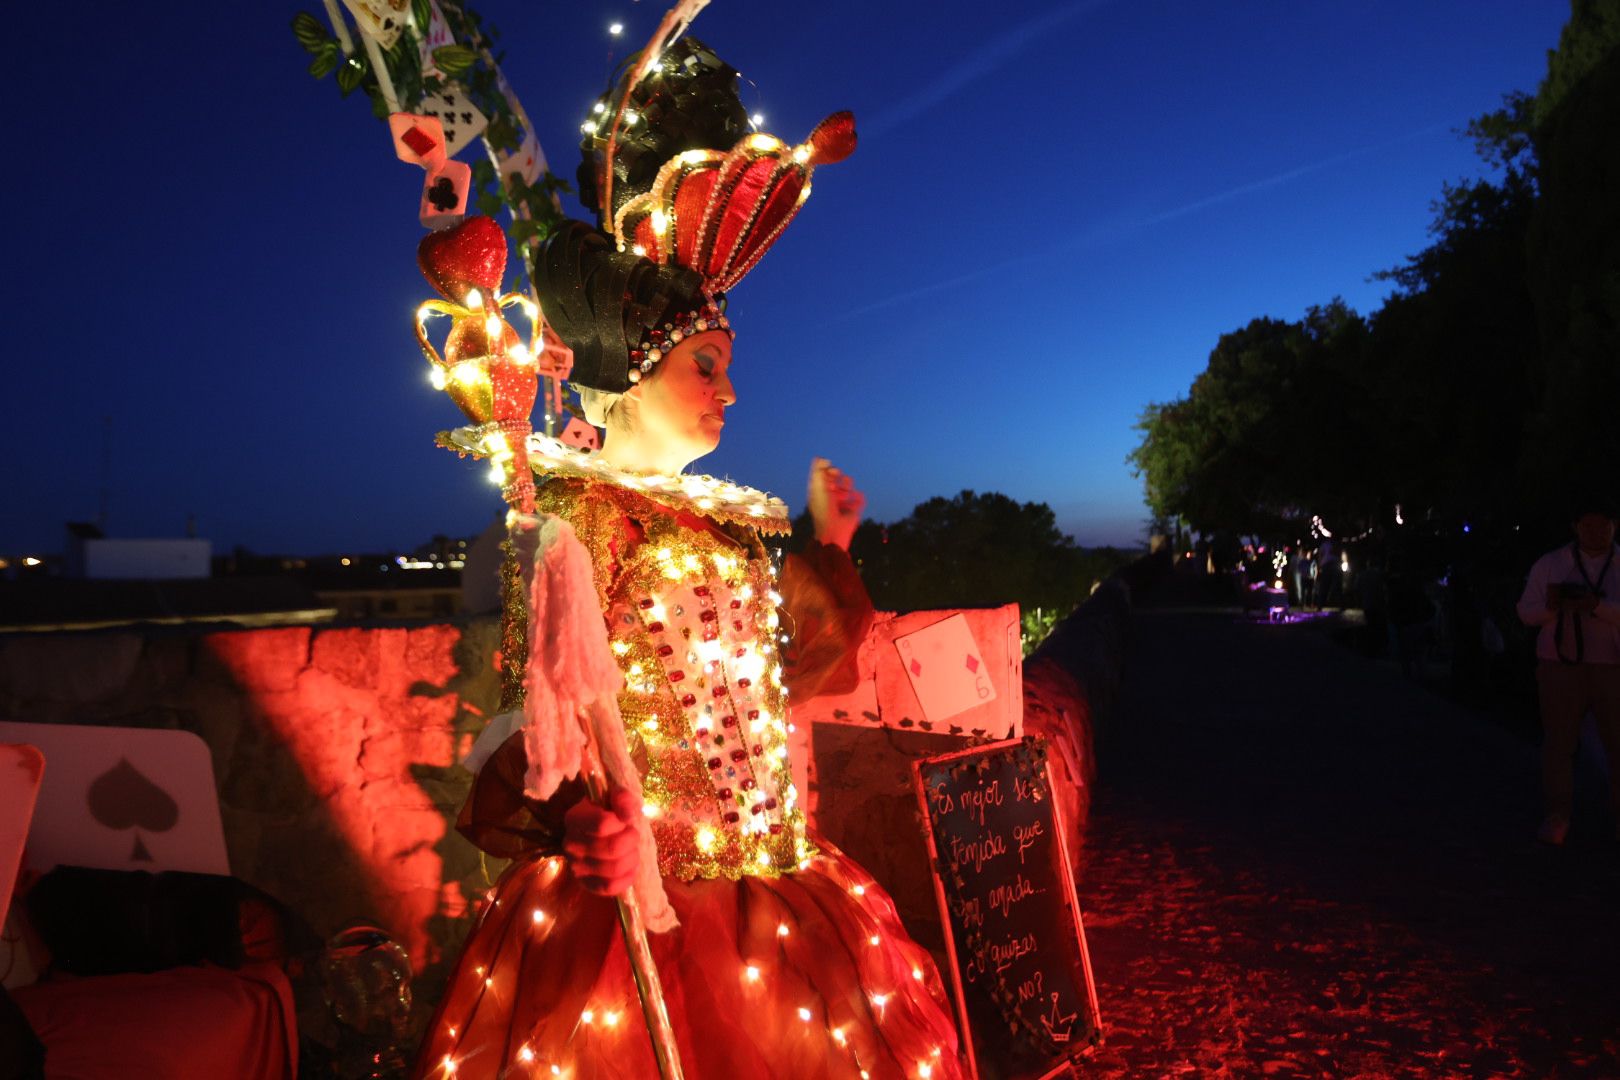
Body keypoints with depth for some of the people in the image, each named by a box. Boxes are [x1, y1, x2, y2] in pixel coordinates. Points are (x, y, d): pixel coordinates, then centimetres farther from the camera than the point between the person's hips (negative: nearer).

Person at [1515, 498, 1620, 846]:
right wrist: (1550, 606, -15)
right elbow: (1526, 612, 4)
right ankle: (1556, 816, 7)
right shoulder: (1550, 564, 5)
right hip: (1562, 665, 0)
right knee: (1558, 742, 0)